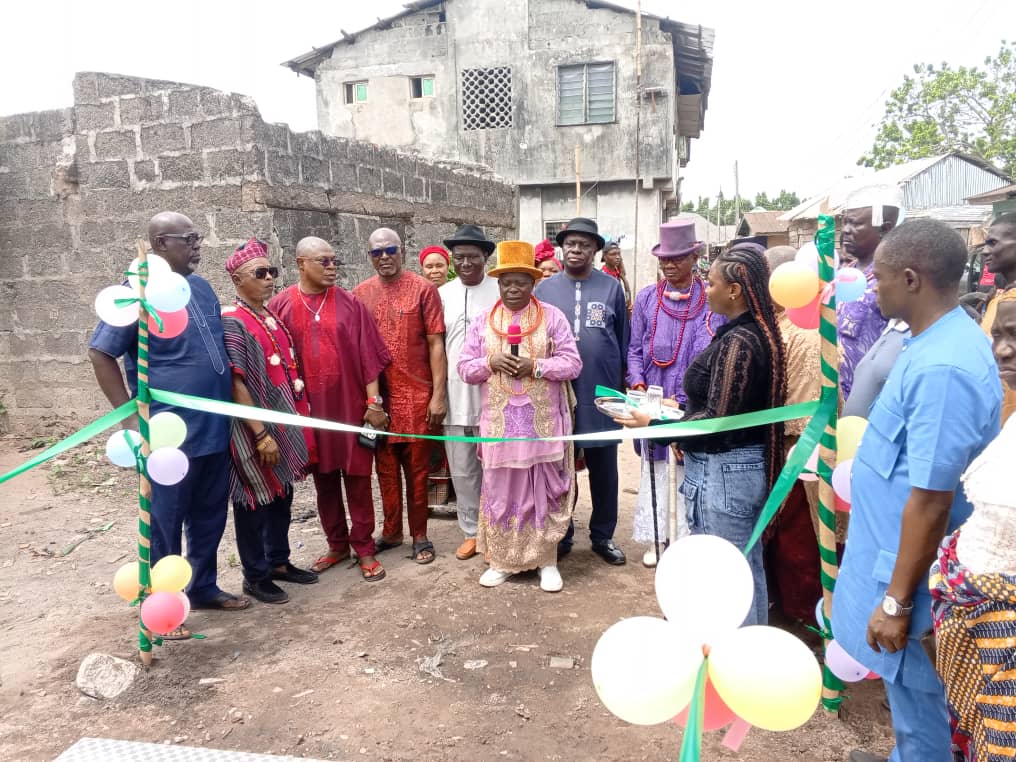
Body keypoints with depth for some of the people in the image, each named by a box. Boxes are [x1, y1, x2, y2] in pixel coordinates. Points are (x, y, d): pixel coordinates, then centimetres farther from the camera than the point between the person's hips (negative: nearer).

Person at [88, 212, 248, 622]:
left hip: (215, 428, 7)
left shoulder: (202, 287, 10)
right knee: (165, 523, 5)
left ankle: (203, 587, 33)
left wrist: (230, 409, 16)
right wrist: (131, 416, -13)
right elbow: (100, 354, -10)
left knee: (210, 516, 16)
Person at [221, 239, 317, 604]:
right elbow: (235, 383, -20)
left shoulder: (273, 317, 11)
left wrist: (298, 421, 16)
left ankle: (278, 562, 33)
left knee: (281, 495, 17)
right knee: (255, 500, 5)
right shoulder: (231, 322, -15)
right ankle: (255, 576, 20)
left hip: (284, 425, 8)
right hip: (256, 430, -8)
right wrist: (261, 434, -22)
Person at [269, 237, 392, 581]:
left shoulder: (349, 304, -1)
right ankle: (337, 544, 27)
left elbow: (368, 355, -2)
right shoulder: (280, 305, 1)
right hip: (309, 408, 1)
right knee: (324, 479, 12)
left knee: (357, 478, 4)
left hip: (351, 405, -1)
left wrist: (373, 401, -7)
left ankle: (364, 548, 16)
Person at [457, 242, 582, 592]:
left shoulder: (552, 317, 0)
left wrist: (536, 366, -18)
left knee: (545, 490, 6)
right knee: (501, 491, 8)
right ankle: (502, 560, 23)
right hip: (500, 423, 2)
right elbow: (465, 367, 6)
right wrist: (490, 362, -14)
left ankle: (547, 561, 20)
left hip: (544, 422, -2)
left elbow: (573, 363, -4)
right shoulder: (484, 321, 7)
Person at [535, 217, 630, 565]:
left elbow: (623, 341, 6)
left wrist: (624, 384, 6)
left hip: (601, 394, 0)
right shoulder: (544, 289, 4)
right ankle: (560, 534, 25)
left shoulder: (611, 287, 2)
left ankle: (603, 536, 25)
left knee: (603, 468, 10)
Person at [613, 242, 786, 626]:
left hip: (723, 471, -10)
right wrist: (682, 411, 15)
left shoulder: (737, 342, -21)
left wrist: (652, 424, -16)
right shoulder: (756, 333, 8)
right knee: (748, 570, 20)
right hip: (747, 465, 10)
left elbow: (718, 421, -23)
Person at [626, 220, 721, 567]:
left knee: (691, 470, 5)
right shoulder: (646, 298, 5)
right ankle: (656, 537, 21)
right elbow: (635, 349, 7)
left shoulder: (712, 299, -3)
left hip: (694, 403, -2)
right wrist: (638, 385, -7)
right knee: (655, 468, 10)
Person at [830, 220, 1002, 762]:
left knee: (913, 685, 12)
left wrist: (898, 601, -19)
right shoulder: (940, 339, 2)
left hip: (910, 568, -9)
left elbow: (931, 502, -27)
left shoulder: (941, 369, -30)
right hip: (895, 547, 9)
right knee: (907, 684, 26)